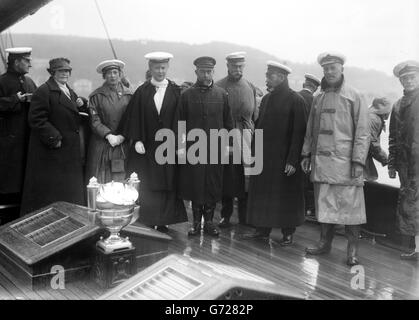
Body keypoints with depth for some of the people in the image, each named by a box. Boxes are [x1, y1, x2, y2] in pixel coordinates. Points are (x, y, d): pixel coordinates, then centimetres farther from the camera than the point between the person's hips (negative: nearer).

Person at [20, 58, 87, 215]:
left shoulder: (69, 91, 16)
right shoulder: (44, 91, -12)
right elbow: (37, 119, -18)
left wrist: (80, 105, 5)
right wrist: (54, 138, -20)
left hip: (69, 151, 8)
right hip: (50, 152, -8)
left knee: (69, 192, 13)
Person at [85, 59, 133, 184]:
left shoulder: (128, 94, 8)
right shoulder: (96, 95, 4)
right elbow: (94, 121, -1)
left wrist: (122, 136, -8)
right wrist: (108, 135, -14)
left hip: (123, 144, 1)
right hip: (101, 144, -1)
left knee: (122, 181, 0)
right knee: (100, 181, -2)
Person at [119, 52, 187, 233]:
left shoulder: (176, 91, 2)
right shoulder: (142, 92, 2)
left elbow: (179, 118, 0)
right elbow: (134, 117, 0)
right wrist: (136, 140, -9)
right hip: (146, 147, 0)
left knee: (167, 186, 6)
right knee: (145, 187, 3)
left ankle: (163, 222, 16)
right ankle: (146, 222, 13)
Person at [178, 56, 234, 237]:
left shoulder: (222, 94, 6)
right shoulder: (187, 95, 3)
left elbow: (227, 122, 9)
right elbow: (181, 122, 4)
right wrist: (181, 146, -3)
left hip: (215, 147, 1)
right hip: (193, 147, -1)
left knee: (213, 186, 5)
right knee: (195, 186, 4)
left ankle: (209, 221, 18)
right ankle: (196, 222, 17)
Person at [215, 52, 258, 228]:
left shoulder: (251, 87, 11)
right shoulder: (218, 87, 1)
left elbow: (254, 114, 14)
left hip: (246, 136, 2)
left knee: (245, 177, 3)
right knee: (226, 177, 2)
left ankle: (244, 215, 14)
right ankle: (226, 215, 13)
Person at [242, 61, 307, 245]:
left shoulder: (295, 100, -9)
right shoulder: (266, 99, 12)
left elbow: (299, 132, -13)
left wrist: (292, 160, -17)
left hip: (284, 159, -6)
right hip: (264, 157, 6)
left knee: (286, 195, 4)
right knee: (262, 193, 9)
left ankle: (288, 233, 17)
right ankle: (262, 230, 20)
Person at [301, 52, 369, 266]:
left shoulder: (354, 97, 0)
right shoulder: (318, 99, 14)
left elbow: (362, 133, -5)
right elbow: (310, 130, 19)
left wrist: (358, 160, -12)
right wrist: (306, 154, 11)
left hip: (345, 161, -4)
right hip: (321, 162, 5)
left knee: (349, 205, -2)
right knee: (323, 205, 10)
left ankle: (352, 250, 8)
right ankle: (325, 242, 22)